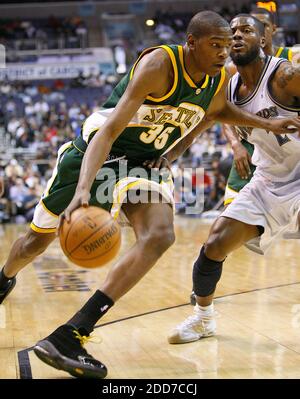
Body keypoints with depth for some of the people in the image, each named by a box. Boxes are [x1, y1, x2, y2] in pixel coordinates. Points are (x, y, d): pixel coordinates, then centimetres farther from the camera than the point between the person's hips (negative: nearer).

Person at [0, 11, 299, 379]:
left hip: (143, 164, 5)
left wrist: (268, 124, 11)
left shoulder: (219, 81, -5)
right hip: (92, 153, -4)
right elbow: (110, 129, -35)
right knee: (37, 240, 10)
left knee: (159, 236, -26)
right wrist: (83, 190, -47)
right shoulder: (159, 64, -27)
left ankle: (69, 336, -29)